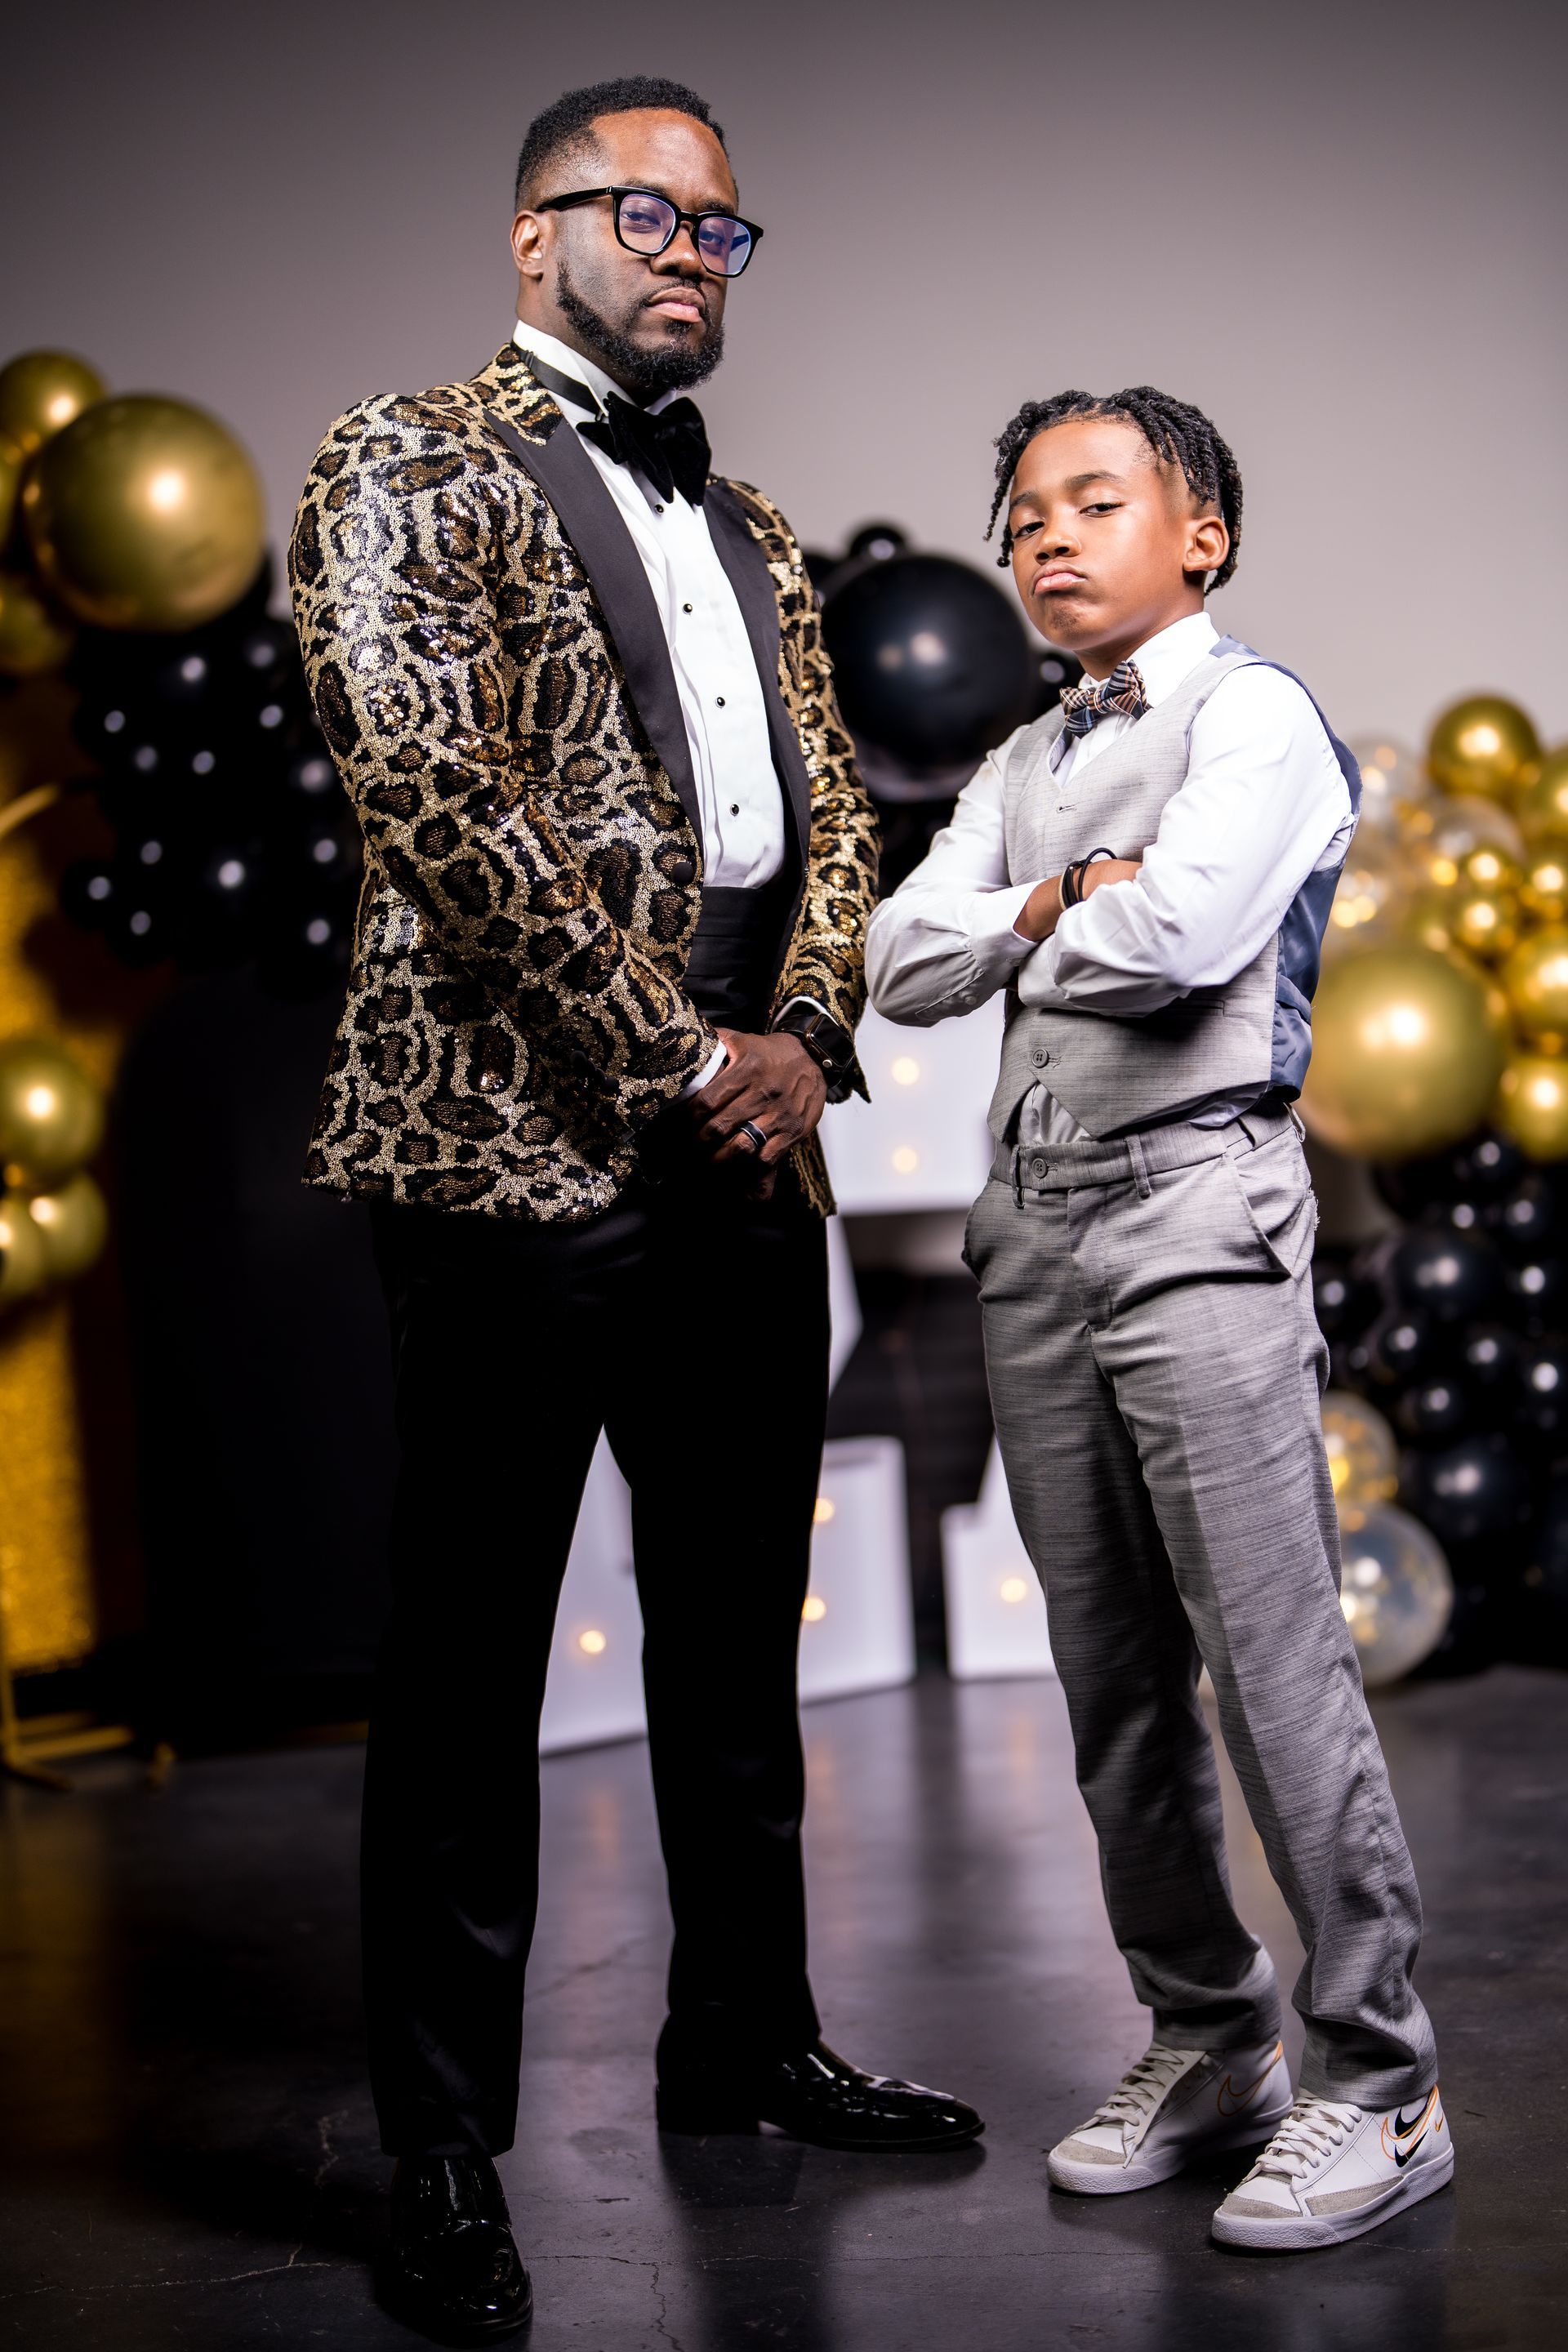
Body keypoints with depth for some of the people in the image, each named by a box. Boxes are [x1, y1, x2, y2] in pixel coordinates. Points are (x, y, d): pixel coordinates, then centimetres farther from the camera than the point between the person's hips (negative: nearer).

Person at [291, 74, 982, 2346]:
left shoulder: (749, 533, 20)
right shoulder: (407, 472, -2)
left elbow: (833, 806, 16)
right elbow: (438, 799, -13)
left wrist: (805, 1032, -3)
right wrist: (675, 1059, -15)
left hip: (748, 1154, 7)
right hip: (519, 1142, -7)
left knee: (741, 1642, 16)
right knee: (470, 1666, 1)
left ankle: (746, 2043, 32)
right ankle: (445, 2151, 12)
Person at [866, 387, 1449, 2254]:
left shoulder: (1254, 712, -2)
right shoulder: (1024, 766, 21)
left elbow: (1178, 930, -19)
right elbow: (902, 961, 10)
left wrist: (1045, 929, 0)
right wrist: (1052, 902, -5)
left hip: (1195, 1209, -7)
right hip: (1034, 1225, 7)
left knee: (1274, 1662, -7)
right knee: (1113, 1679, 10)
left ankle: (1376, 2082, 2)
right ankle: (1204, 2046, 21)